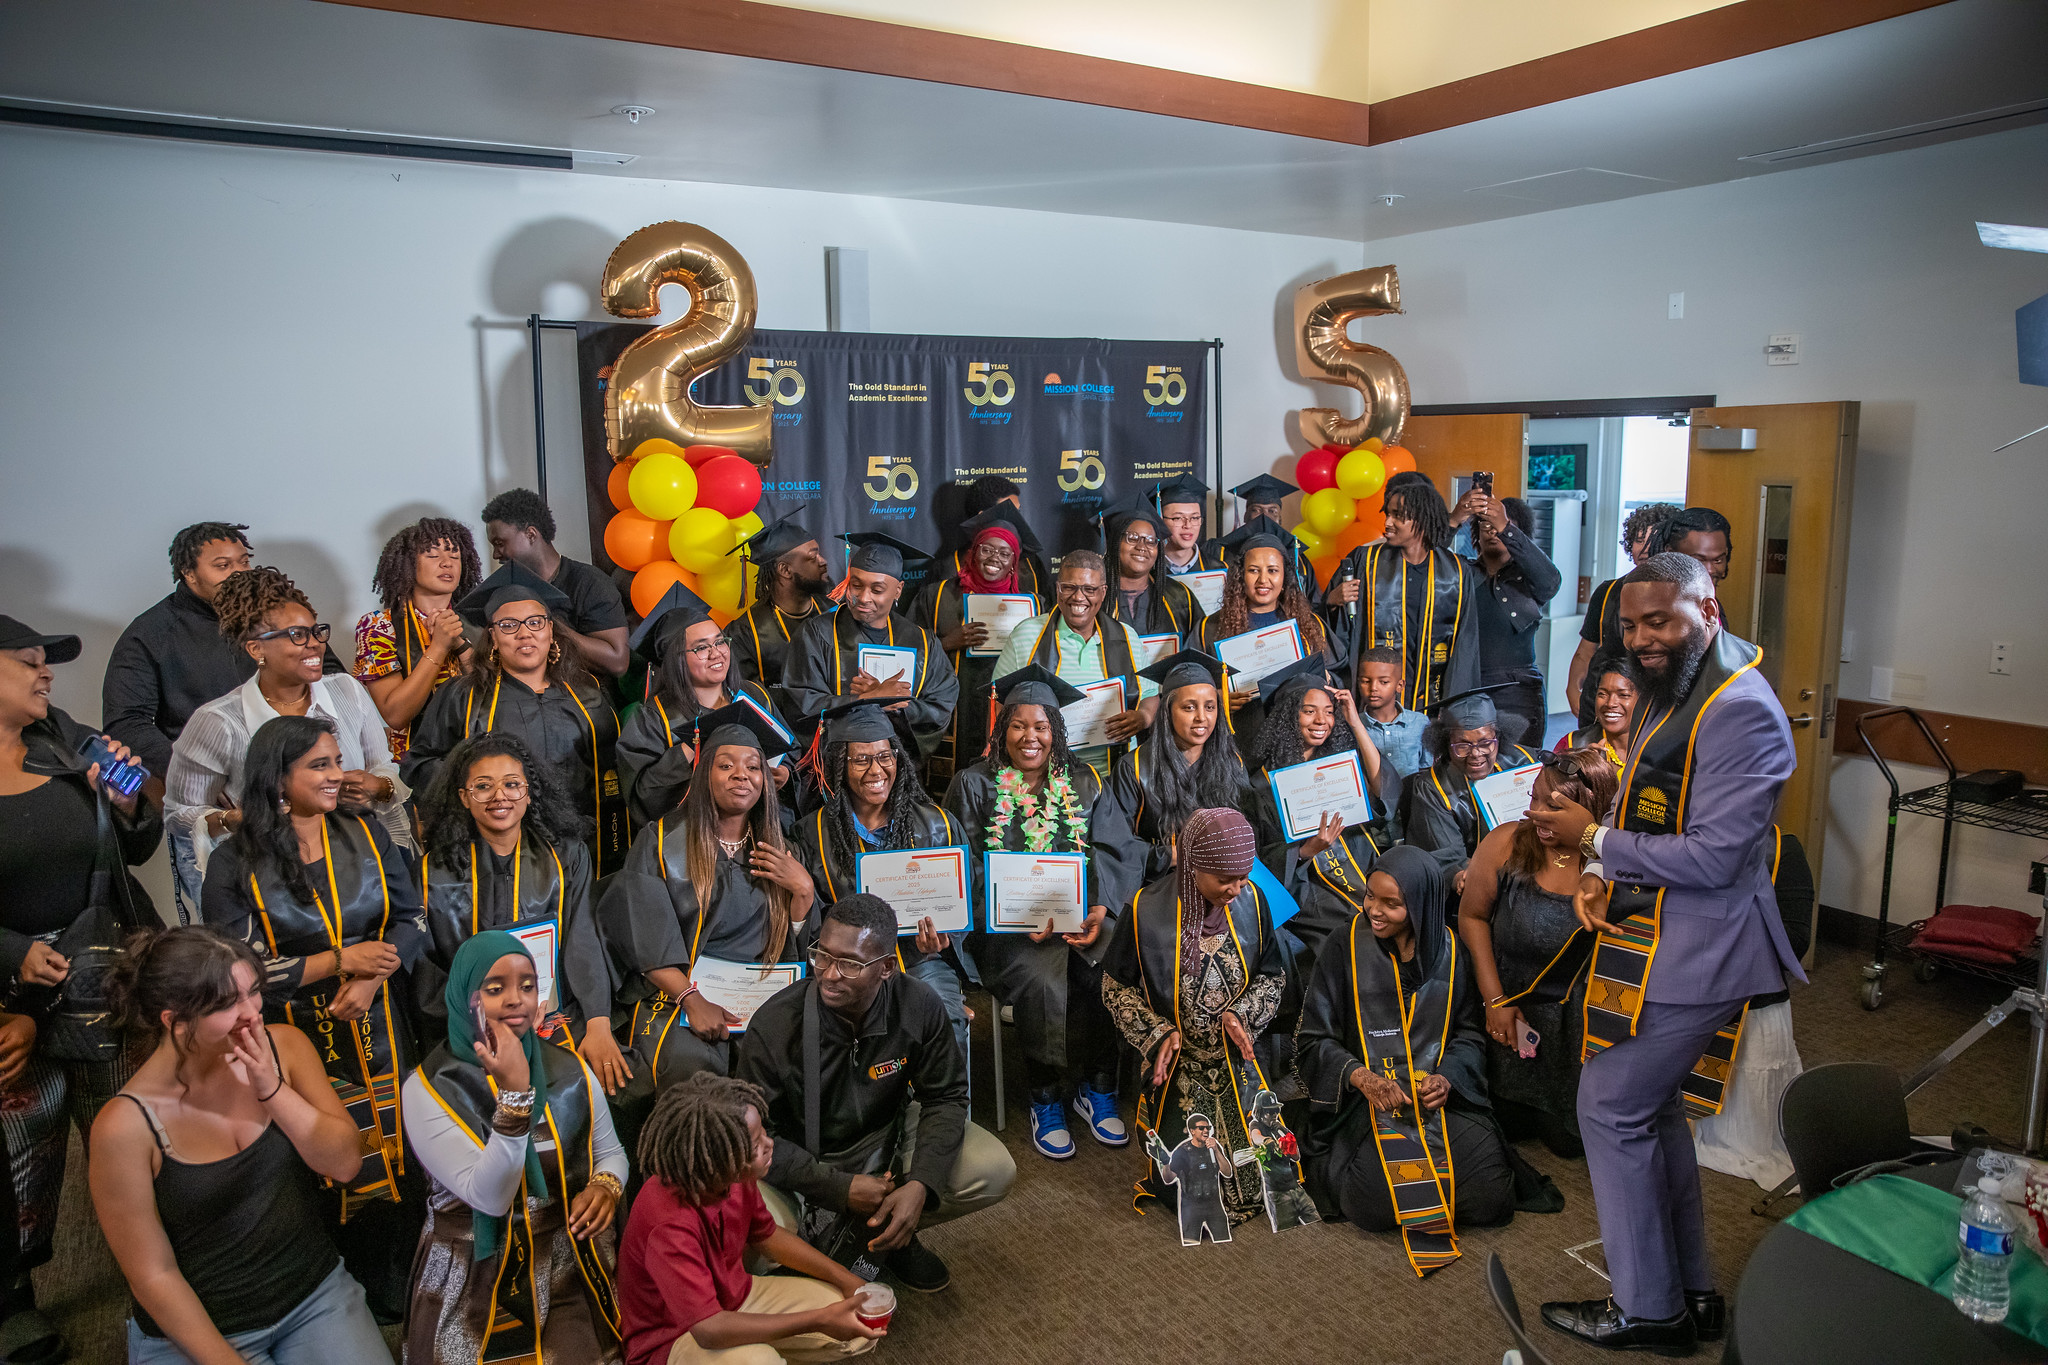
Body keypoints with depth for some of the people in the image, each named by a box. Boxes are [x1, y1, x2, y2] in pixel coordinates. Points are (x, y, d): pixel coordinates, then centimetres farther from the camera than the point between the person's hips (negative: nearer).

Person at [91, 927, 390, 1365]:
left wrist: (272, 1088, -20)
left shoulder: (284, 1045, -7)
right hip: (193, 1327, -3)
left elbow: (346, 1163, -9)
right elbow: (153, 1276, -12)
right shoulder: (126, 1125, -18)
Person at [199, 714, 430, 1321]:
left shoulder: (365, 833, 4)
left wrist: (374, 975, -14)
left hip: (379, 1030, 3)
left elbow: (412, 917, 3)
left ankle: (392, 1293, 25)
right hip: (296, 1039, -3)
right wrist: (340, 961, -15)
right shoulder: (236, 862, -5)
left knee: (396, 1158, 6)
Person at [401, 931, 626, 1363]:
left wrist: (606, 1185, -11)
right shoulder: (427, 1090, -10)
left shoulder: (571, 1071, 0)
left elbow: (610, 1151, 11)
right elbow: (490, 1196, -18)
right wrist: (515, 1094, -28)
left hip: (567, 1268, 2)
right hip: (472, 1279, -2)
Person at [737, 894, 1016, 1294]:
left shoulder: (918, 1007, -20)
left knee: (995, 1171, -17)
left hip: (884, 1138, 3)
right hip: (800, 1164, -2)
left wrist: (919, 1185, -25)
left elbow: (945, 1097, -9)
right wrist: (841, 1188, -26)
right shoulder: (774, 1025, -26)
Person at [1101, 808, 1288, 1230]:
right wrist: (1157, 1033, -14)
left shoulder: (1251, 901, -5)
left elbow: (1273, 975, 5)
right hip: (1177, 1064, -2)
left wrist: (1241, 1014, -13)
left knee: (1259, 1170, -9)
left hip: (1238, 1059, 2)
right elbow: (1116, 986, -2)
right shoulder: (1146, 911, -13)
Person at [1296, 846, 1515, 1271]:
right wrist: (1360, 1076, -20)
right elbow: (1314, 1037, -2)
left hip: (1441, 1095, 3)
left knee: (1492, 1202, -17)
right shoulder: (1345, 952, -3)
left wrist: (1448, 1076, -13)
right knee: (1377, 1206, -26)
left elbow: (1469, 1033, 8)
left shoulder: (1448, 953, 4)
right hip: (1368, 1098, -2)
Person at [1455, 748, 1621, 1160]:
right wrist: (1494, 999, -4)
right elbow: (1472, 915, 0)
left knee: (1572, 1140, 4)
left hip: (1581, 1018, -1)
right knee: (1507, 1125, 3)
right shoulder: (1506, 844, -10)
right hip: (1510, 1011, 1)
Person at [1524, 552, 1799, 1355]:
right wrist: (1597, 875, 2)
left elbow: (1713, 856, -25)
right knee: (1652, 1107, 19)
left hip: (1695, 951, -10)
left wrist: (1592, 838, -19)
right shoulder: (1668, 689, 12)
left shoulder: (1740, 710, -21)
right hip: (1656, 934, 10)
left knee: (1610, 1107, -2)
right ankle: (1690, 1293, 34)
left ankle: (1647, 1310, 14)